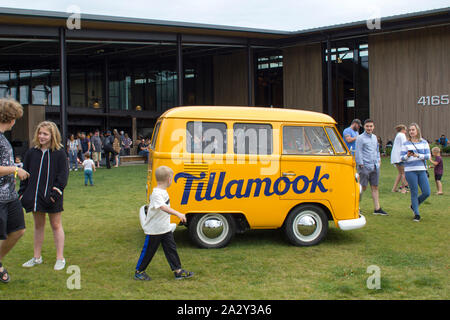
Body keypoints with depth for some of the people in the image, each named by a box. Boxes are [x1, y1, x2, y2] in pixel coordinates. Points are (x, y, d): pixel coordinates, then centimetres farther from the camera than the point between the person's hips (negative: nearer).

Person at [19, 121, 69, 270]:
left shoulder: (59, 153, -4)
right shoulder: (31, 152, 6)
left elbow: (63, 174, -6)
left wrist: (56, 192, -14)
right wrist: (22, 192, 3)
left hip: (52, 196, -4)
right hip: (35, 195, 4)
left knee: (56, 225, 4)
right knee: (38, 226, 14)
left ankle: (60, 258, 11)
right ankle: (37, 257, 24)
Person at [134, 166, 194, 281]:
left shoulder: (163, 192, 5)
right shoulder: (156, 194, -25)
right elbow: (163, 207, -41)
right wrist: (178, 214, -51)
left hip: (165, 228, 8)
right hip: (154, 229, -8)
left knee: (171, 248, 9)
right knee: (148, 251, 5)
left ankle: (178, 271, 16)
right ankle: (139, 271, 21)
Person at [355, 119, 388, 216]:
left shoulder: (374, 137, 16)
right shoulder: (360, 138, -6)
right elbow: (358, 152, -10)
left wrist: (378, 160, 17)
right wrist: (361, 164, -14)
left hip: (375, 167, 7)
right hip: (365, 167, -6)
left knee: (375, 187, 8)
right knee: (363, 188, -3)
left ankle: (377, 209, 11)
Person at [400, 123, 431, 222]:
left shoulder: (424, 142, 7)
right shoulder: (406, 143, 3)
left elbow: (428, 156, -1)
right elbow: (402, 157, 2)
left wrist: (418, 155, -18)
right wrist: (407, 156, -20)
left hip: (422, 170, 2)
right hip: (410, 171, -2)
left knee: (427, 193, -1)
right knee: (414, 193, 0)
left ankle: (414, 205, 26)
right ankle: (416, 214, 12)